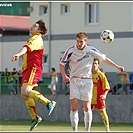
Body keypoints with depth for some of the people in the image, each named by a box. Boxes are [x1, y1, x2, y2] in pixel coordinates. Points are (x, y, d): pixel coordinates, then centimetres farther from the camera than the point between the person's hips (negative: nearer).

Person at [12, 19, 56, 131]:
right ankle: (34, 117, 11)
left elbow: (27, 47, -29)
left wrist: (18, 54, -46)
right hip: (27, 69, 10)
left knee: (25, 92, -23)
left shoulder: (36, 39, -9)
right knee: (25, 95, 6)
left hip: (33, 69, -10)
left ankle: (49, 103, -17)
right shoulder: (33, 39, 24)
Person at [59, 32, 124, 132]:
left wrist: (117, 66, 11)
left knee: (87, 107, -6)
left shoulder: (91, 50, -3)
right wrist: (64, 76, -3)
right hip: (74, 80, 0)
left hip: (87, 80, 0)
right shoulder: (70, 50, -5)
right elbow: (61, 64, 8)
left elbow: (104, 58, 10)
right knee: (74, 106, -10)